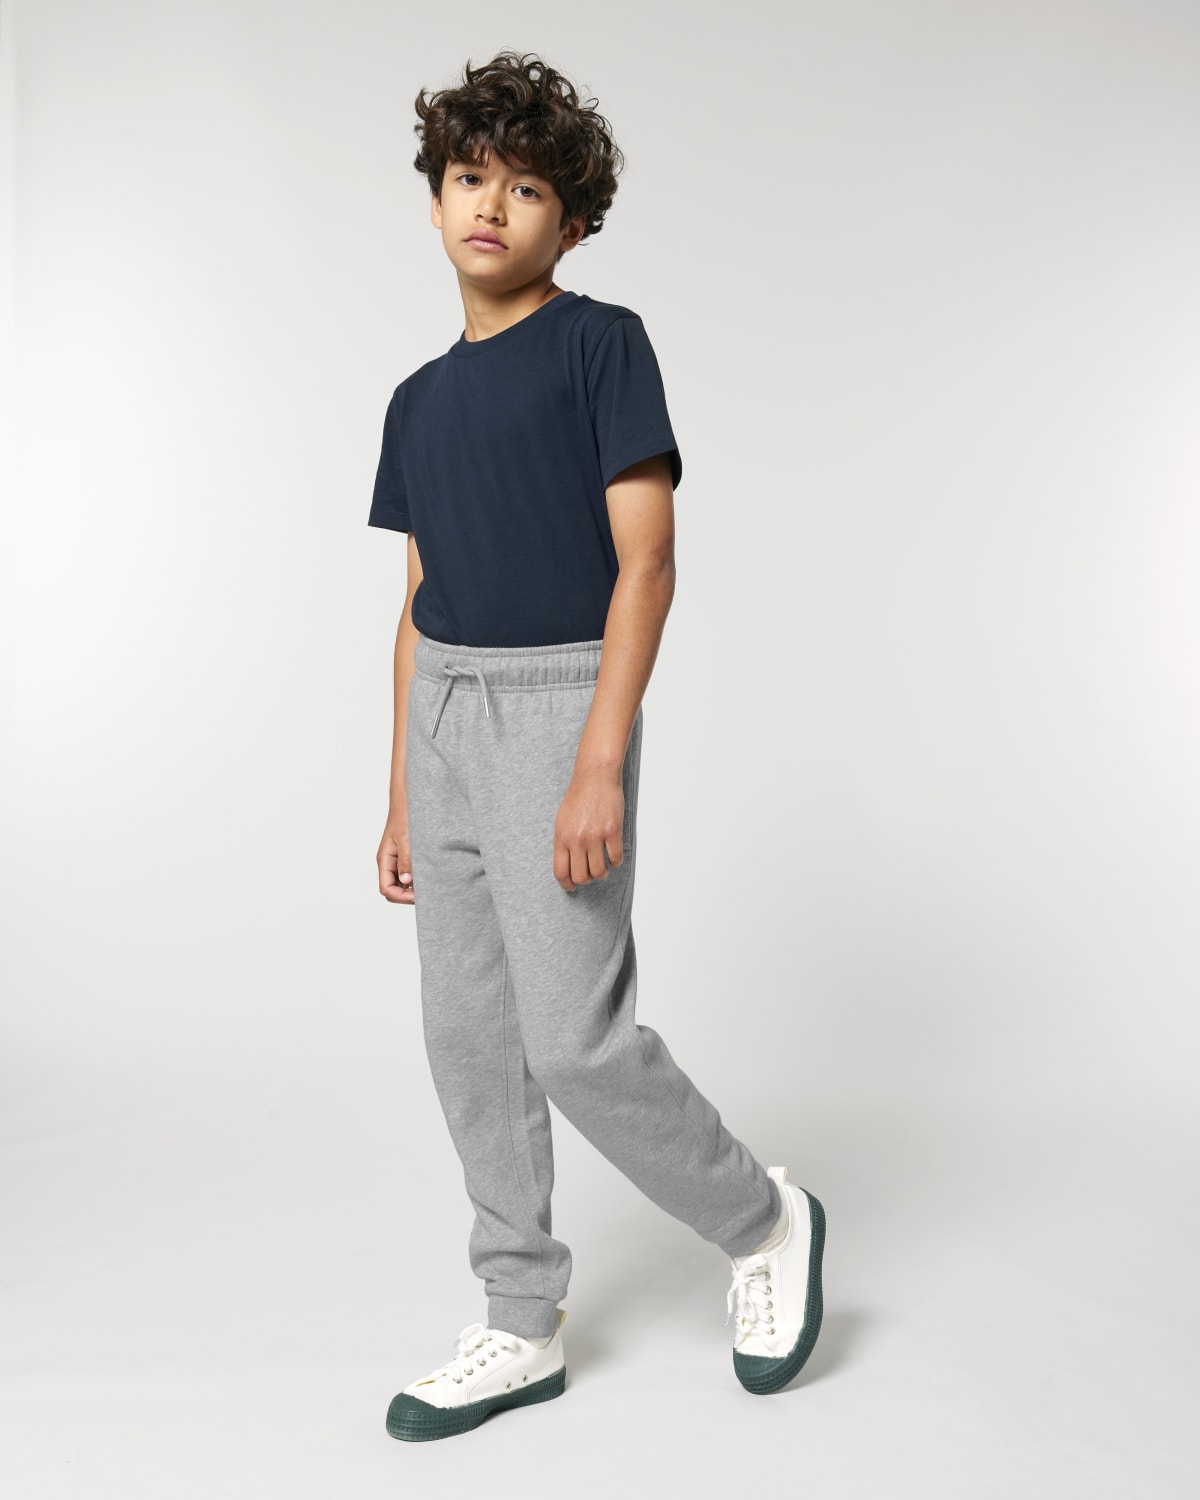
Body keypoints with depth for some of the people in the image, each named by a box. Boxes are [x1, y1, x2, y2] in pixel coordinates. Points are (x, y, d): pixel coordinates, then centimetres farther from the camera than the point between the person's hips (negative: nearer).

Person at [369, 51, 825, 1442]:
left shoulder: (601, 342, -5)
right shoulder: (420, 399, 14)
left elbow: (646, 560, -12)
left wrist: (600, 765, -20)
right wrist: (401, 794, 15)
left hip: (556, 700, -7)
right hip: (445, 713, 7)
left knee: (576, 1037, -8)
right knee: (470, 1038, 8)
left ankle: (766, 1223, 17)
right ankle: (523, 1328, 21)